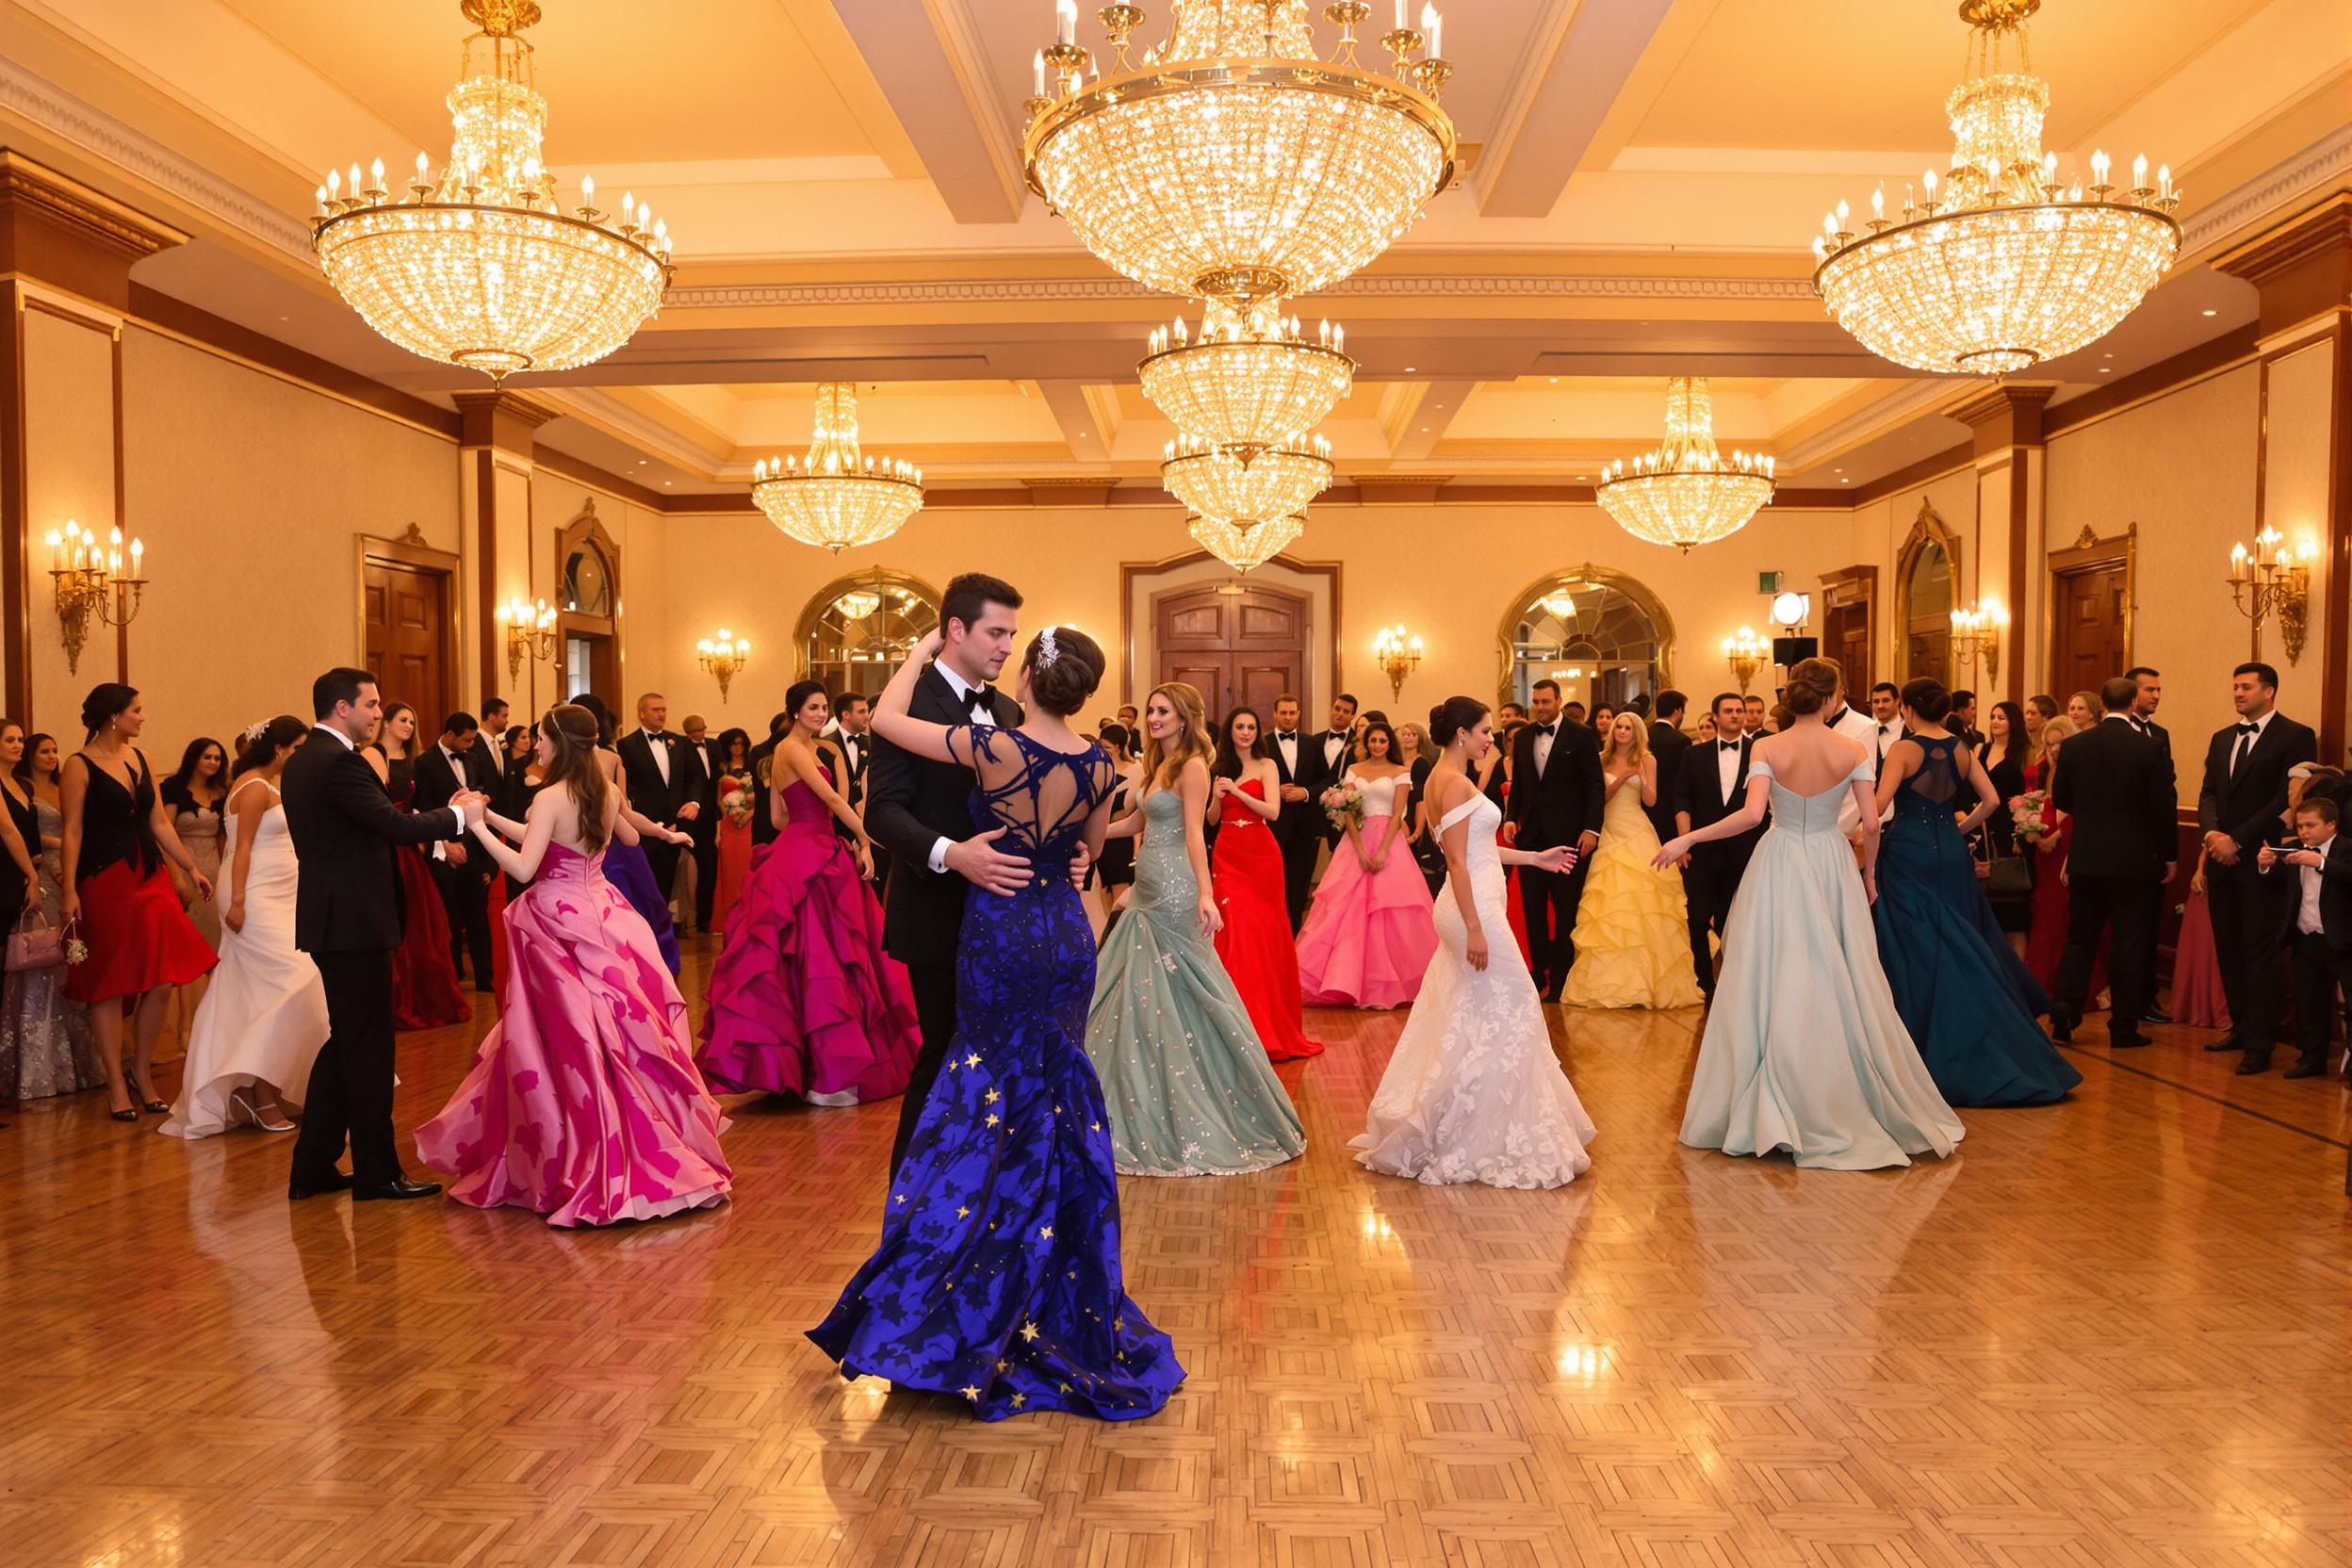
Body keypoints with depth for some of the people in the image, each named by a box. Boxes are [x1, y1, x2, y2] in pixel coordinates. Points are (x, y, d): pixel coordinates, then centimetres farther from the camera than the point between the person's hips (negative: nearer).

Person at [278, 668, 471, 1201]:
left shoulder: (300, 761, 14)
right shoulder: (339, 761, -18)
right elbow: (396, 826, -23)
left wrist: (435, 819, 10)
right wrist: (456, 814, -8)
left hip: (328, 917, 10)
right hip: (354, 922, -10)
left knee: (344, 1043, 17)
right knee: (368, 1047, -1)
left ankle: (312, 1167, 22)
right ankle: (377, 1172, 8)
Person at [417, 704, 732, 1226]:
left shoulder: (551, 798, -15)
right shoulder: (607, 791, 6)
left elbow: (523, 867, -20)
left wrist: (478, 826, -12)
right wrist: (492, 816, 18)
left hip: (560, 923, -7)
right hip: (603, 918, 7)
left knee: (568, 1045, 2)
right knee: (625, 1034, 12)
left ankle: (589, 1167, 8)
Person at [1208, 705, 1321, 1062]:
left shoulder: (1266, 765, 1)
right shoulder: (1219, 768, 11)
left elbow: (1273, 811, -12)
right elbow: (1212, 819, 13)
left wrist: (1237, 791, -19)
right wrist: (1217, 798, -7)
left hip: (1260, 856, -3)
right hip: (1228, 855, 3)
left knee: (1264, 933, 1)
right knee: (1235, 932, -4)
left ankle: (1271, 1021, 13)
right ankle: (1243, 1021, 3)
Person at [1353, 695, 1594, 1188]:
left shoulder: (1447, 779, 15)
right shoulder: (1457, 783, -16)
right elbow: (1457, 861, -21)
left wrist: (1534, 857, 24)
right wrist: (1475, 930, -23)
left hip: (1471, 904, 10)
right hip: (1474, 908, -10)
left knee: (1464, 1017, 15)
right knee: (1502, 1015, -3)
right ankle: (1488, 1139, 4)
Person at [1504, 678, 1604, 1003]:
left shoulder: (1580, 736, -5)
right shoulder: (1523, 737, 9)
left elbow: (1594, 787, -7)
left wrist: (1591, 829, -15)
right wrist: (1511, 818, -2)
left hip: (1567, 833, -4)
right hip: (1531, 833, 4)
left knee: (1565, 909, 4)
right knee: (1532, 907, 7)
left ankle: (1561, 977, 12)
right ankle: (1539, 972, 17)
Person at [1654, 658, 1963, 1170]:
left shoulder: (1766, 748, -9)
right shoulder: (1853, 751, -5)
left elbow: (1751, 814, -20)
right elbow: (1871, 823, -5)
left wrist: (1687, 839, -13)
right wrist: (1869, 873, 12)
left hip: (1779, 868, -1)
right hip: (1832, 867, 1)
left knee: (1774, 983, 5)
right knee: (1840, 984, 9)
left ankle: (1775, 1112, 11)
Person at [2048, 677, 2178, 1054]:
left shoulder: (2075, 745, -2)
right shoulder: (2148, 747, -10)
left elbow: (2061, 799, 6)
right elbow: (2163, 807, -6)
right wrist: (2168, 856, 5)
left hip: (2086, 858, 2)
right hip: (2133, 860, -2)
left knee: (2080, 938, 13)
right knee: (2129, 943, 4)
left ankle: (2065, 1008, 0)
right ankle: (2123, 1026, 8)